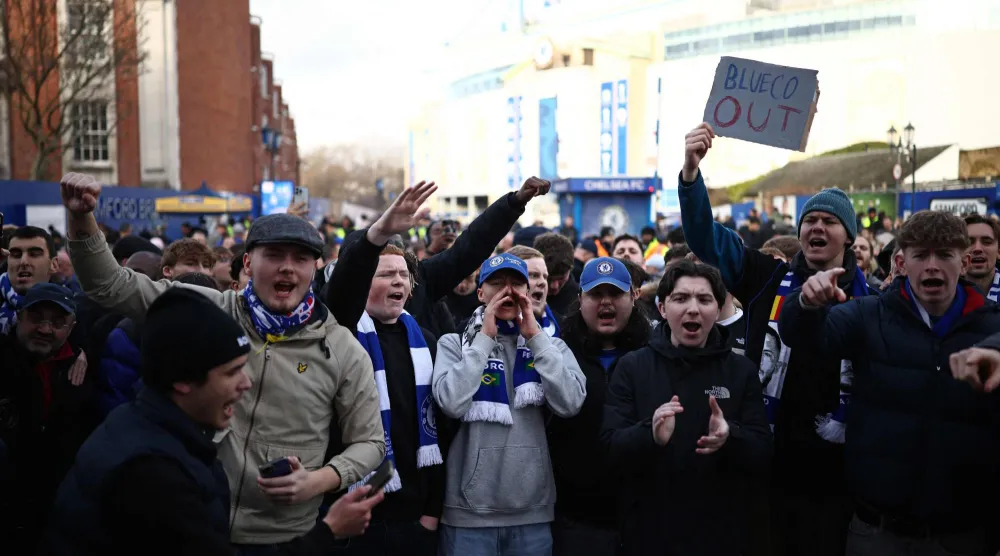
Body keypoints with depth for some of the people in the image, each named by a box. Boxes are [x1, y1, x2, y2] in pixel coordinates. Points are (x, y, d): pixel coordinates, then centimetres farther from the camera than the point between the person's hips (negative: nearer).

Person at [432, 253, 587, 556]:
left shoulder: (550, 345, 8)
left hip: (533, 511, 2)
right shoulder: (455, 343, 2)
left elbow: (570, 404, -9)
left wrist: (535, 337, -8)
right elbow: (451, 403, -16)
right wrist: (485, 337, -11)